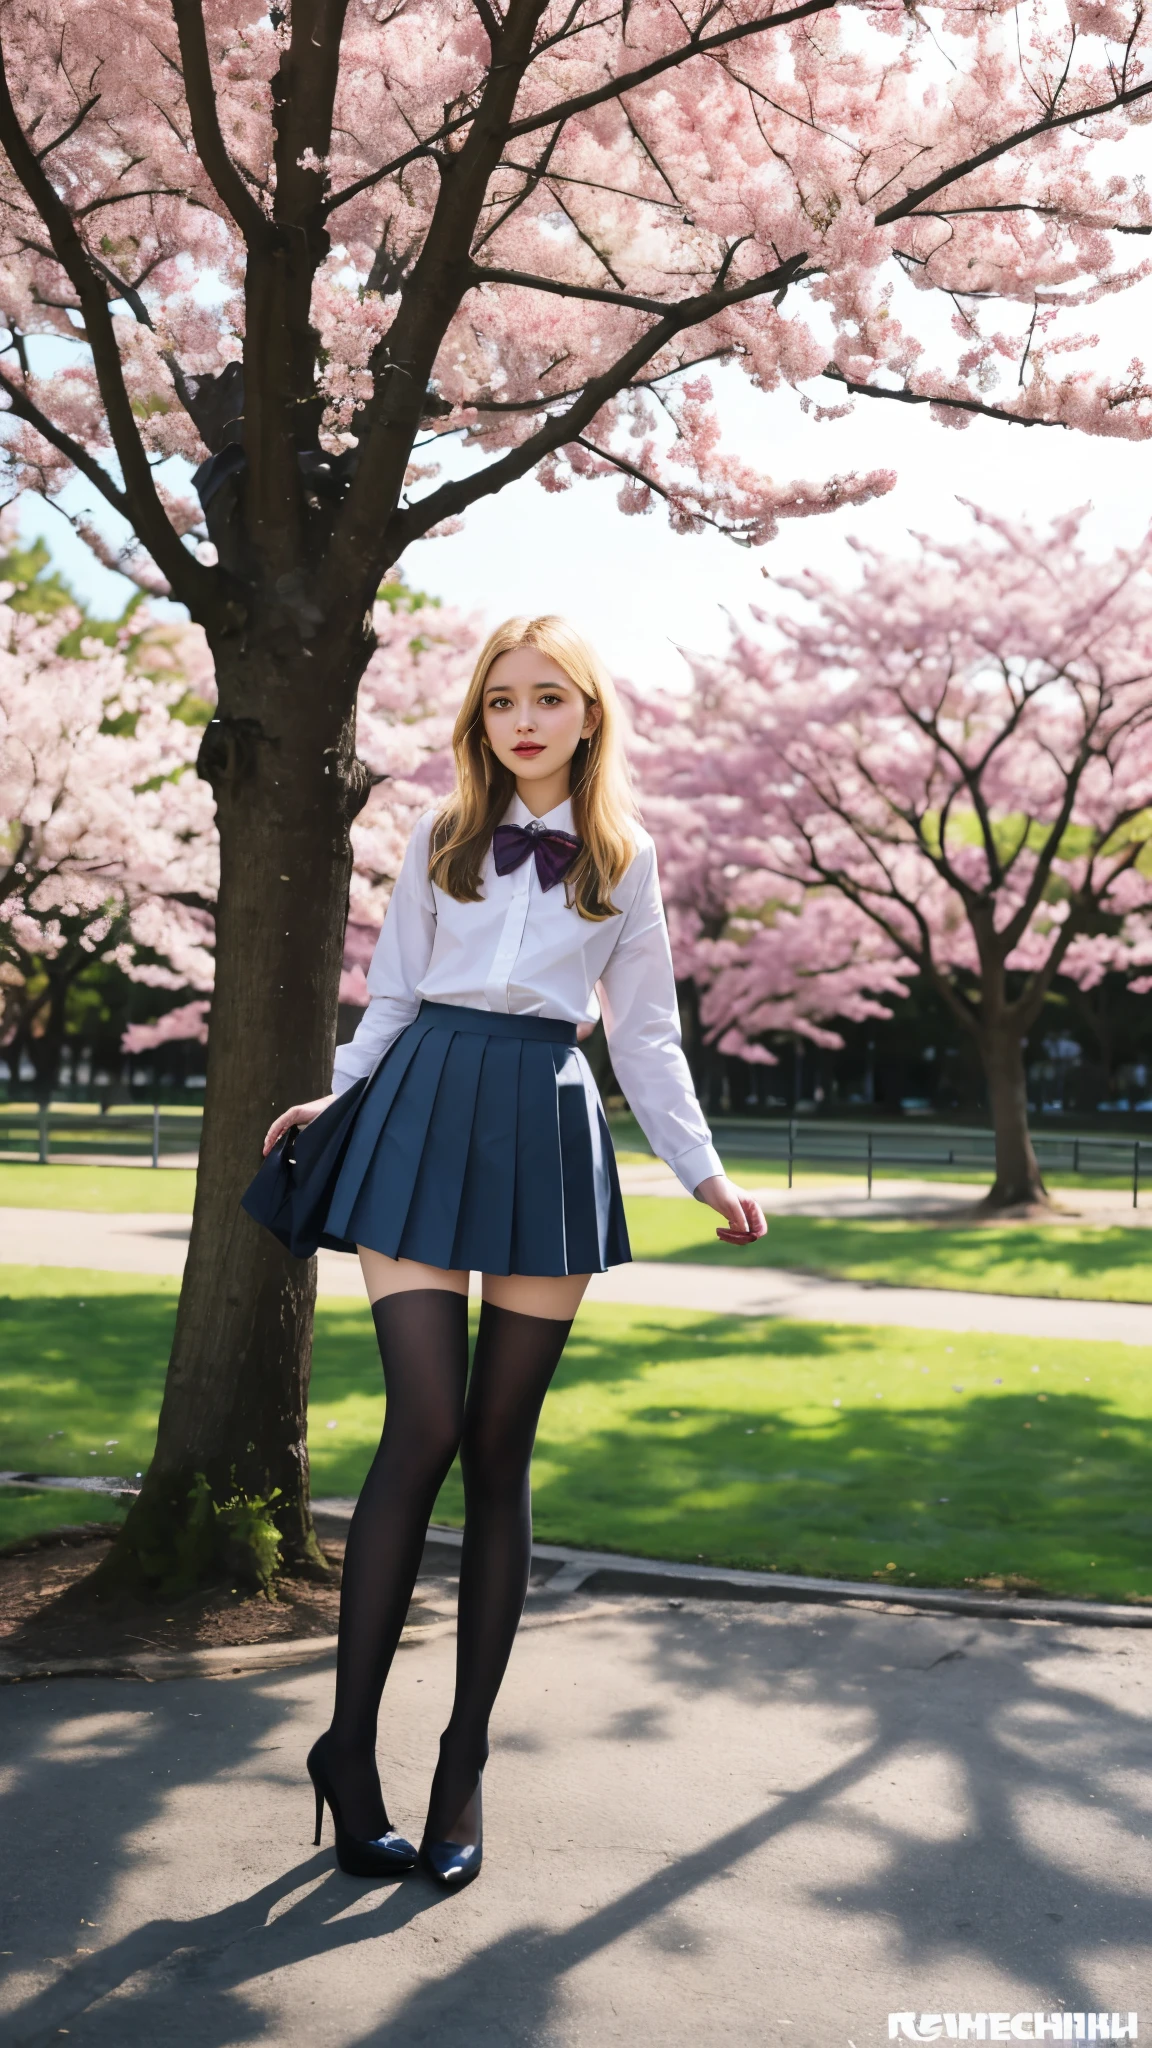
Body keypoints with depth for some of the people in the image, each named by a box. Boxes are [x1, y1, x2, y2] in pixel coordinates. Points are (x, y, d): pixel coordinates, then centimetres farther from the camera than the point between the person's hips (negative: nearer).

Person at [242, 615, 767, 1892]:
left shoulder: (625, 860, 12)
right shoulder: (441, 841, 11)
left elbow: (644, 1035, 15)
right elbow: (392, 997, 15)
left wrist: (704, 1170, 12)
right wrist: (337, 1101, 1)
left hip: (549, 1137, 1)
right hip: (425, 1118, -1)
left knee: (499, 1452, 1)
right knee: (425, 1428, -11)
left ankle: (464, 1762, 11)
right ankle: (349, 1744, 0)